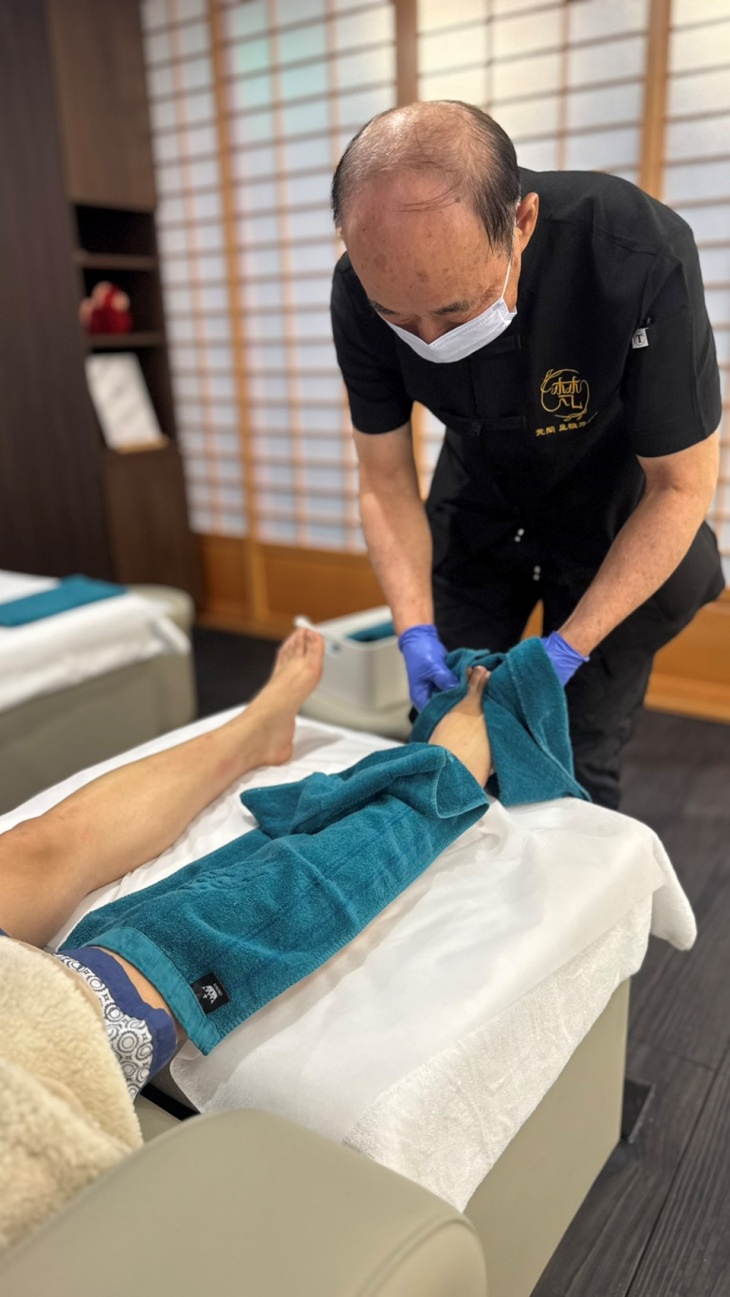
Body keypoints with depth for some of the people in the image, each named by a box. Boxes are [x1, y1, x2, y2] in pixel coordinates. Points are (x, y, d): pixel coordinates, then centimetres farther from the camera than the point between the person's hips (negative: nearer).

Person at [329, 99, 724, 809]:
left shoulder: (643, 258, -33)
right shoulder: (362, 291, -23)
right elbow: (385, 481, -12)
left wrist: (569, 647, -26)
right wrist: (416, 629, -23)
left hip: (614, 524, -2)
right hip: (474, 513, 3)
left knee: (577, 765, -1)